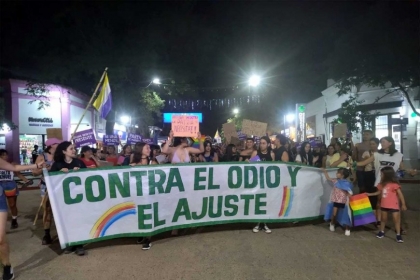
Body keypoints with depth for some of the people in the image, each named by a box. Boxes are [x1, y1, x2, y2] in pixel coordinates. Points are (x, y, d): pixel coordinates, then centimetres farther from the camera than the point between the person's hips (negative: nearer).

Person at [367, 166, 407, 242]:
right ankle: (382, 231, 30)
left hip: (394, 206, -6)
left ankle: (398, 235, 7)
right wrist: (369, 194, 13)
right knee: (383, 219, 17)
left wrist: (403, 204, -14)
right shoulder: (382, 184, 4)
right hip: (384, 205, 6)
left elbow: (400, 195, -14)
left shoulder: (394, 184, -16)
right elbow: (379, 192, 17)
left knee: (396, 219, -2)